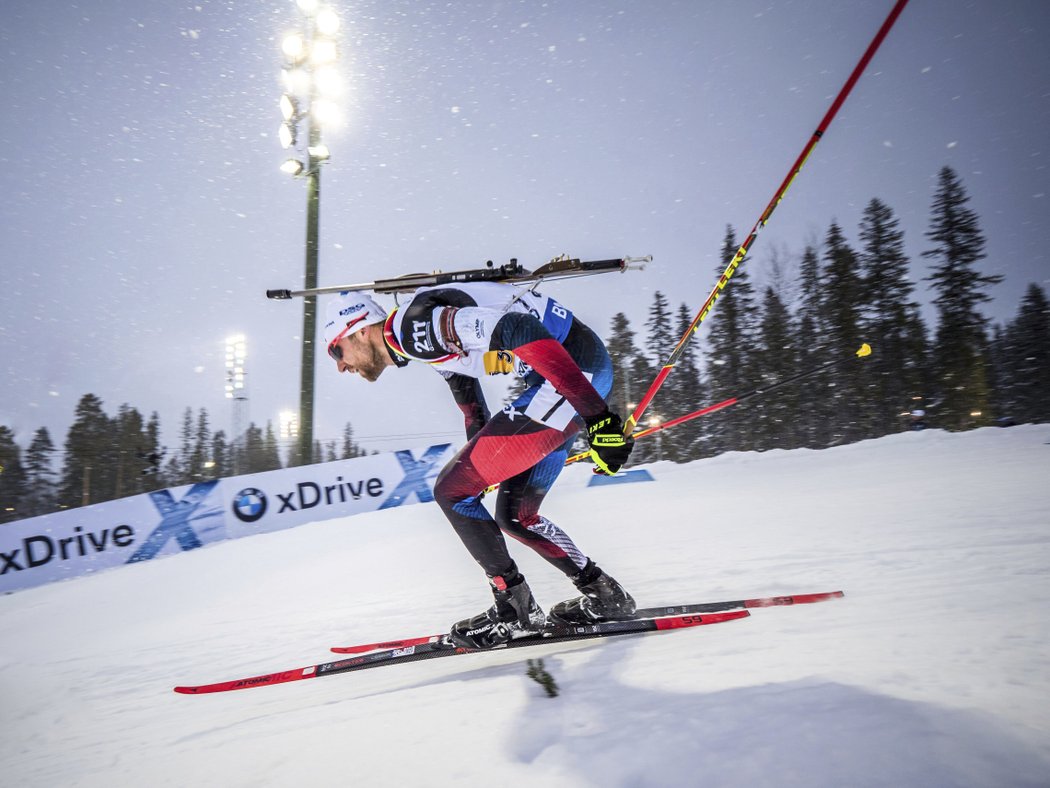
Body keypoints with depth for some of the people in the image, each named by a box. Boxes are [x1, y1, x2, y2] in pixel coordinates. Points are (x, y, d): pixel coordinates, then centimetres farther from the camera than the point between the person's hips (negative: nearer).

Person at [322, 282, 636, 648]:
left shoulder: (414, 324, -13)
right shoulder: (427, 340, 19)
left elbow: (519, 329, -25)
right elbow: (476, 416, 32)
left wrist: (596, 416, -27)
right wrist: (479, 469, 40)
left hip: (575, 367, -10)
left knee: (451, 491, -3)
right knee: (513, 515, 16)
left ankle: (515, 607, 8)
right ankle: (604, 595, 24)